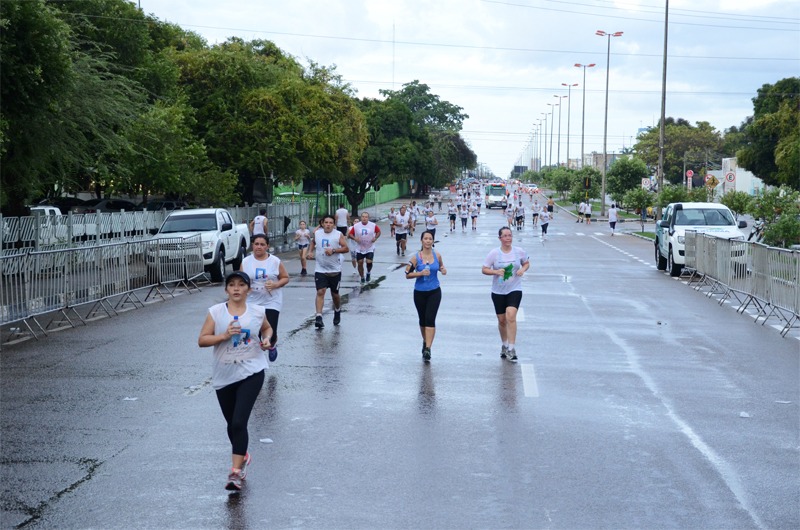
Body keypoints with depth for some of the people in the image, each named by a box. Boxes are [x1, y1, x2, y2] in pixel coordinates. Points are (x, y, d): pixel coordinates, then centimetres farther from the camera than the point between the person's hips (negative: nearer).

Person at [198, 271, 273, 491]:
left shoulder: (257, 312, 0)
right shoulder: (216, 312, -3)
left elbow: (267, 328, 21)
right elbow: (202, 340, -5)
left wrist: (266, 339, 0)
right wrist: (224, 336, -19)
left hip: (251, 373, -2)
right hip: (224, 375, 2)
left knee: (239, 422, -15)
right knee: (232, 424, 15)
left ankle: (236, 472, -12)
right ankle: (243, 456, 43)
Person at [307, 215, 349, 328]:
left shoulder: (338, 235, -6)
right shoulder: (317, 233, 3)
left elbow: (346, 248, -11)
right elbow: (313, 242, 24)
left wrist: (334, 250, -23)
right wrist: (310, 251, 7)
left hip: (335, 270, -1)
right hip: (320, 269, 1)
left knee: (335, 293, 13)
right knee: (320, 292, -14)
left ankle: (337, 312, 40)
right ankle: (318, 317, -19)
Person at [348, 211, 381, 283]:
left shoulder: (373, 225, -9)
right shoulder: (356, 226, -9)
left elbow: (378, 231, 8)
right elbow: (349, 234, 0)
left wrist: (375, 238, -10)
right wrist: (354, 238, -19)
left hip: (370, 248, -1)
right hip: (359, 249, 1)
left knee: (369, 262, -14)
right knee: (360, 263, 5)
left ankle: (368, 273, 18)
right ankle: (362, 277, 27)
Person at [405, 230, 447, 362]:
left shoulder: (437, 255, -2)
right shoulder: (416, 257, -8)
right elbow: (407, 274, -6)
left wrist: (442, 270, -6)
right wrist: (420, 273, -21)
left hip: (434, 292, 0)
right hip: (420, 293, 0)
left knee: (430, 319, -12)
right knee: (422, 320, 14)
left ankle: (428, 349, -15)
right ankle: (425, 342, 38)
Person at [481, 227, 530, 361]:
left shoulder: (519, 252, -3)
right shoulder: (494, 253, -6)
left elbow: (527, 263, 14)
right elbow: (484, 269, -3)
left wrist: (523, 270, -8)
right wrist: (496, 272, -21)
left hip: (515, 290, -1)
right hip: (498, 291, 1)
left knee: (511, 316, -20)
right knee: (502, 320, 10)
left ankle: (511, 349, -15)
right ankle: (504, 345, 33)